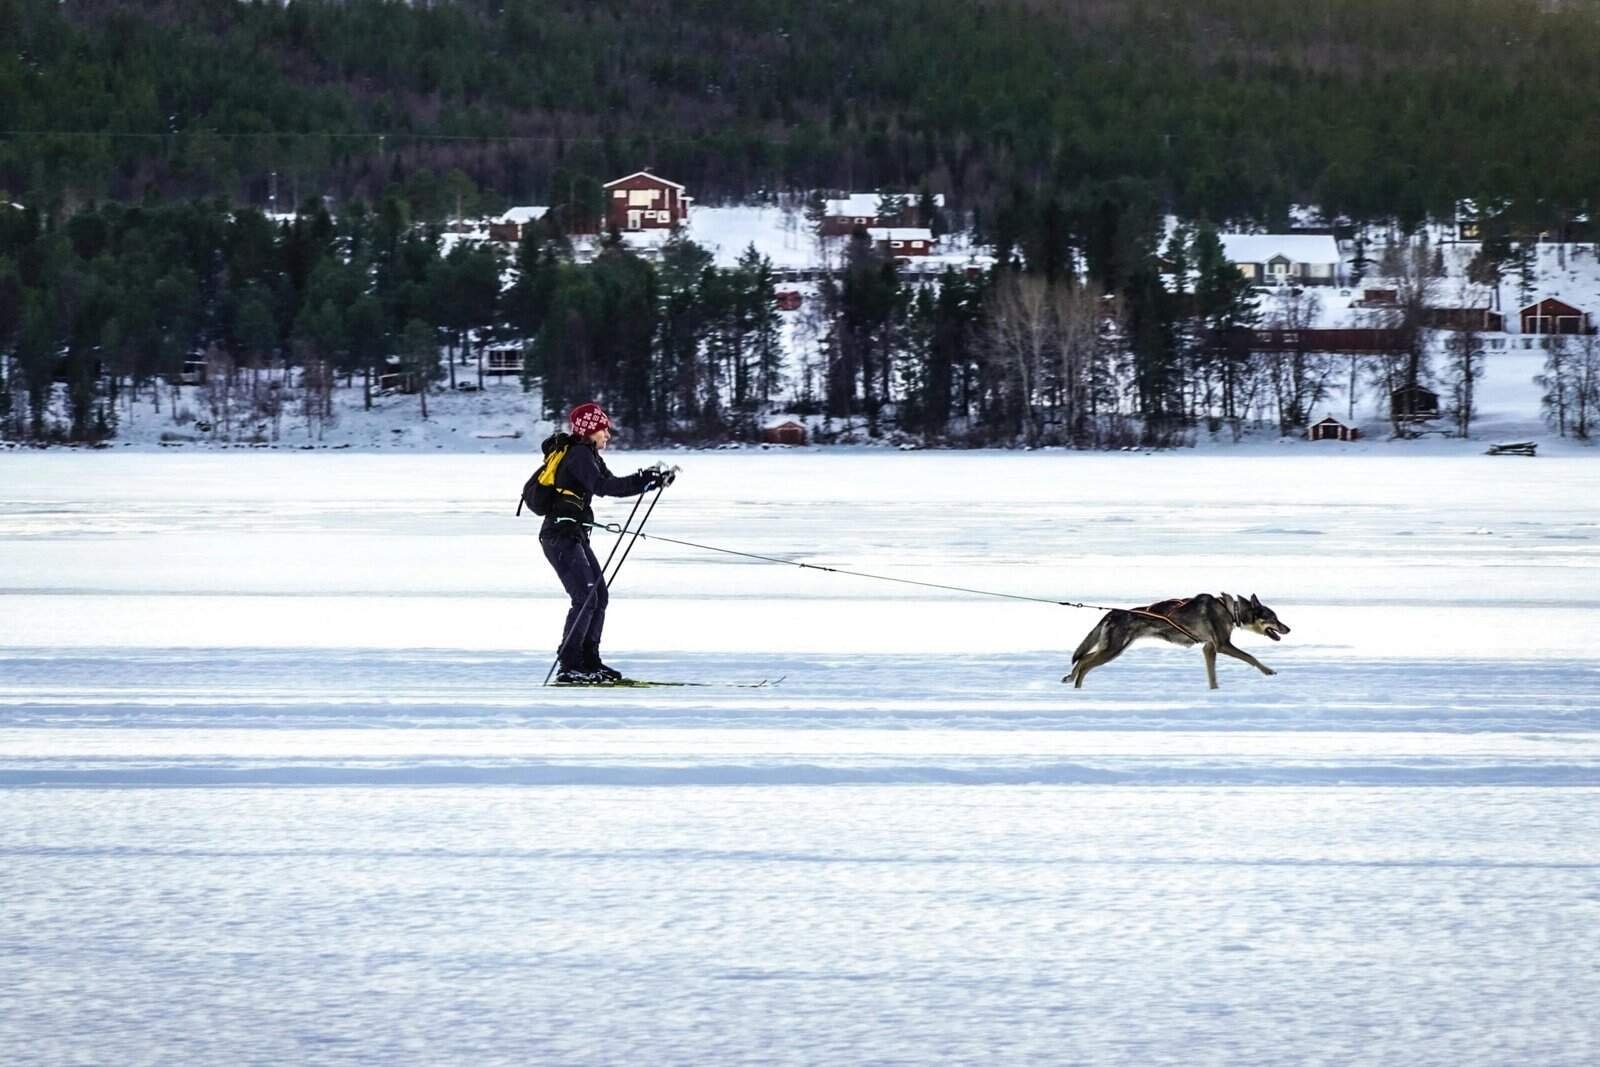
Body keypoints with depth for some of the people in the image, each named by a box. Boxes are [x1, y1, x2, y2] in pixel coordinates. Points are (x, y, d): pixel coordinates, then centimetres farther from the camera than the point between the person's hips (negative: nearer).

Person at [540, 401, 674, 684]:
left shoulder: (589, 456, 18)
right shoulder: (579, 455, -13)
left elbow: (612, 484, 19)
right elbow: (602, 486, -25)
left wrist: (653, 481, 8)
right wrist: (643, 480, -25)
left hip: (574, 536, 10)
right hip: (561, 536, -10)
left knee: (599, 597, 11)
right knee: (585, 598, -14)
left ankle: (589, 662, 17)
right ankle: (569, 668, -14)